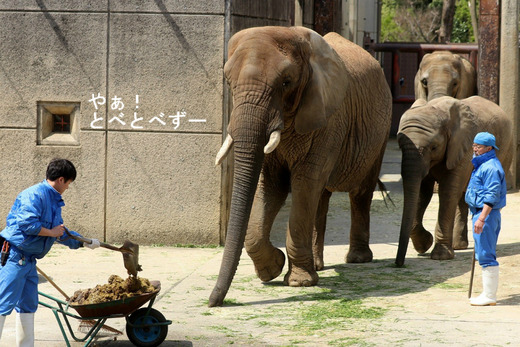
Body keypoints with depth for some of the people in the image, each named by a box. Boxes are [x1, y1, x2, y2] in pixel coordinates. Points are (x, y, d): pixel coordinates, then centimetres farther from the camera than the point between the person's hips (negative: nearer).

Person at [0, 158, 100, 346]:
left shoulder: (54, 201, 17)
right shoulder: (34, 195, -15)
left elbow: (60, 231, 30)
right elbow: (28, 223, -26)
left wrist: (85, 242, 34)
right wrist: (51, 232, -14)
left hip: (29, 259, 10)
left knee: (28, 305, 14)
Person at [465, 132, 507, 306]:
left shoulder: (491, 167, -16)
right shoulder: (482, 165, 18)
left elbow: (492, 195, -22)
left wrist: (481, 218, -27)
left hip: (487, 214, -11)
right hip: (481, 213, 11)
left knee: (486, 255, -9)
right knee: (484, 255, 14)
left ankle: (489, 297, -8)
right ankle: (488, 293, 19)